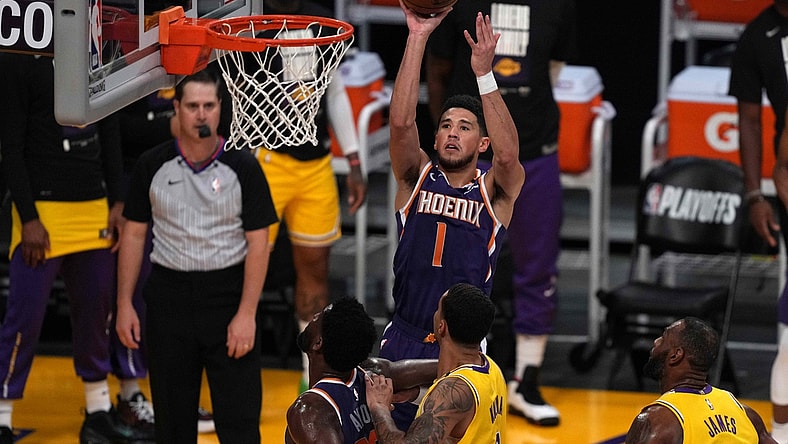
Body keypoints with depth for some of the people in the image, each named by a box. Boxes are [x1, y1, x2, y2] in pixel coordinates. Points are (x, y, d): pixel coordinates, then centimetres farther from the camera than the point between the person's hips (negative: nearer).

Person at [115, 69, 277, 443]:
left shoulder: (243, 167, -4)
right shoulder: (152, 166, 2)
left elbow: (258, 243, -4)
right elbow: (133, 234, 8)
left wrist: (247, 314, -11)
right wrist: (124, 304, 3)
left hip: (228, 295, -2)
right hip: (169, 296, 2)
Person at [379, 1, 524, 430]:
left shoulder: (495, 192, 1)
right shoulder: (416, 179, 5)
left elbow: (508, 154, -22)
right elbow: (400, 121, -12)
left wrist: (484, 72, -28)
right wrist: (418, 36, -19)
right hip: (401, 343, 1)